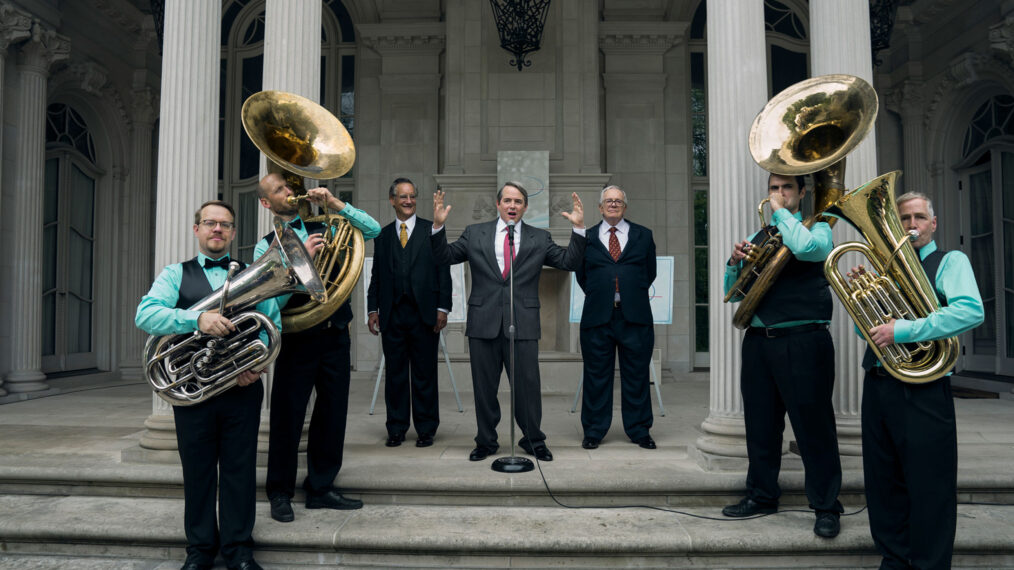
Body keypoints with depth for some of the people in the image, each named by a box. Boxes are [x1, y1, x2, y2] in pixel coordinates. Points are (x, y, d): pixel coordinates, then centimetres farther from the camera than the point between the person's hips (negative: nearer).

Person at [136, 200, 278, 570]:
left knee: (240, 468, 5)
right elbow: (145, 315, -9)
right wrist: (197, 318, -25)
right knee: (197, 470, 9)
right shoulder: (176, 274, 8)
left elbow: (273, 325, 4)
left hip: (243, 387, 0)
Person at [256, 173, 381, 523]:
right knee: (288, 416, 4)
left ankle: (320, 488, 25)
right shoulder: (266, 246, 2)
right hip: (298, 339, -3)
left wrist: (334, 204, -6)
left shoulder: (324, 229, 11)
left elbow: (373, 230, 0)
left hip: (335, 334, 4)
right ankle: (280, 493, 22)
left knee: (333, 412, 10)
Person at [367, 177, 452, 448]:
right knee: (395, 374, 8)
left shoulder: (432, 230, 5)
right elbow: (376, 275, 14)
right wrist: (373, 309, 6)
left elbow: (443, 271, 1)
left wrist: (442, 308, -6)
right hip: (392, 314, 2)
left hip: (424, 314, -2)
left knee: (425, 374, 3)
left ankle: (426, 430, 13)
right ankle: (396, 429, 18)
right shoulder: (383, 235, 13)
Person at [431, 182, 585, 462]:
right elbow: (445, 256, 7)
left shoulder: (540, 239, 8)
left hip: (523, 324, -1)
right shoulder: (474, 233, 9)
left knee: (528, 386, 3)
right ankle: (486, 441, 25)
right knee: (484, 387, 10)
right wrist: (439, 226, -7)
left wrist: (579, 229, -8)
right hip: (483, 323, 1)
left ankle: (534, 441, 21)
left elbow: (569, 262, 3)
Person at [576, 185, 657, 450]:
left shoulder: (643, 235, 11)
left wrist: (633, 296, 11)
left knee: (637, 375, 7)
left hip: (635, 317, 1)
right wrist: (598, 297, 10)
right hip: (598, 317, 0)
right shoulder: (586, 237, 9)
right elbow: (581, 275, 13)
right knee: (597, 376, 6)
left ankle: (639, 431, 20)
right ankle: (593, 431, 17)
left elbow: (650, 271, 14)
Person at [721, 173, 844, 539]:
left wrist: (781, 211, -9)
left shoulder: (817, 228, 4)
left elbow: (805, 247, -23)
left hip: (803, 342, -5)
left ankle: (826, 507, 13)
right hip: (758, 341, 5)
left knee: (813, 424, 0)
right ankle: (762, 496, 25)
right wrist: (735, 262, -1)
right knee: (760, 423, 10)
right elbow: (734, 293, 18)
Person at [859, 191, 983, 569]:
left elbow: (971, 312, -18)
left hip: (923, 392, -5)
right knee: (883, 482, 12)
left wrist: (904, 330, -23)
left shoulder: (950, 262, 1)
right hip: (878, 385, 6)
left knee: (929, 486, 0)